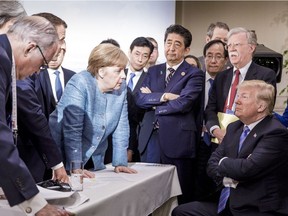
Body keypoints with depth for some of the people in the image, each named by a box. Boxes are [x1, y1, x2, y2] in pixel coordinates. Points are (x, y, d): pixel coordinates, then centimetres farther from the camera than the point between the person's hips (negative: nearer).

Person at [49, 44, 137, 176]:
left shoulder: (120, 88, -2)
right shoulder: (79, 84, -20)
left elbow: (121, 128, 0)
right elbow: (72, 129, -25)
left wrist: (120, 163, -6)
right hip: (65, 158, -5)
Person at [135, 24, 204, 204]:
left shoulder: (194, 74, -2)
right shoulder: (153, 71, 14)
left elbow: (183, 103, -15)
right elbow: (140, 98, 2)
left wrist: (153, 101, -4)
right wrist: (163, 96, -12)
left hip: (177, 141, -4)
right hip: (150, 139, 5)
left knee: (180, 197, 5)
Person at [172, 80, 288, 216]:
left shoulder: (276, 133, -15)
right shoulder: (234, 128, 12)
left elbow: (247, 168, -25)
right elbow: (213, 163, 8)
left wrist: (223, 162, -5)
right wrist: (227, 179, -12)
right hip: (225, 203, 8)